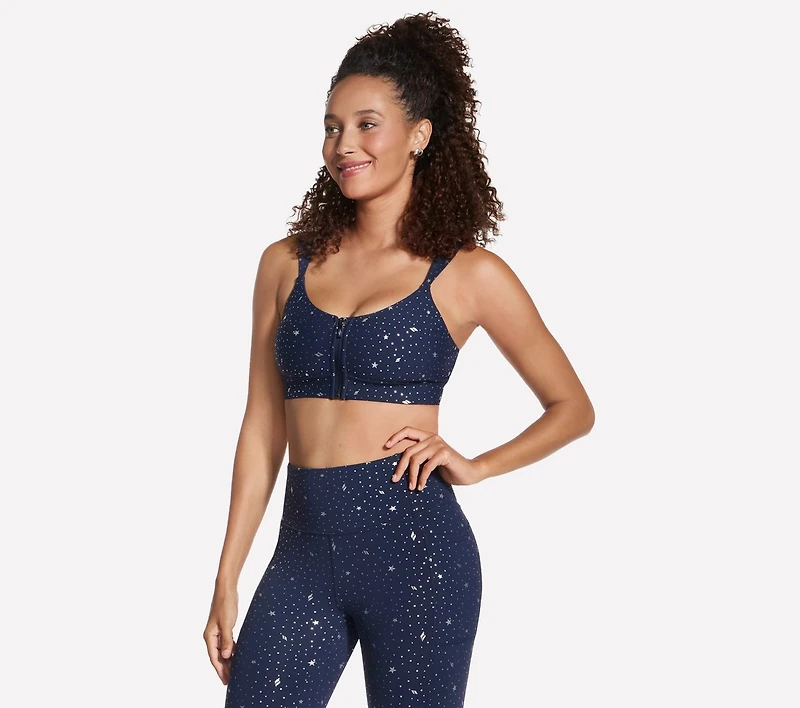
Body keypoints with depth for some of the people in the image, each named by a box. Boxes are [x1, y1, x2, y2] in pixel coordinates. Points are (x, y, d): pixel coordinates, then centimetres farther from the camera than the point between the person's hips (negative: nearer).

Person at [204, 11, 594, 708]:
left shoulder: (469, 275, 1)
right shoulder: (286, 264, 9)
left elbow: (573, 408, 10)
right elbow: (263, 429, 11)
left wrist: (476, 466, -4)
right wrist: (227, 583, 8)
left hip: (415, 549, -3)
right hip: (303, 549, 3)